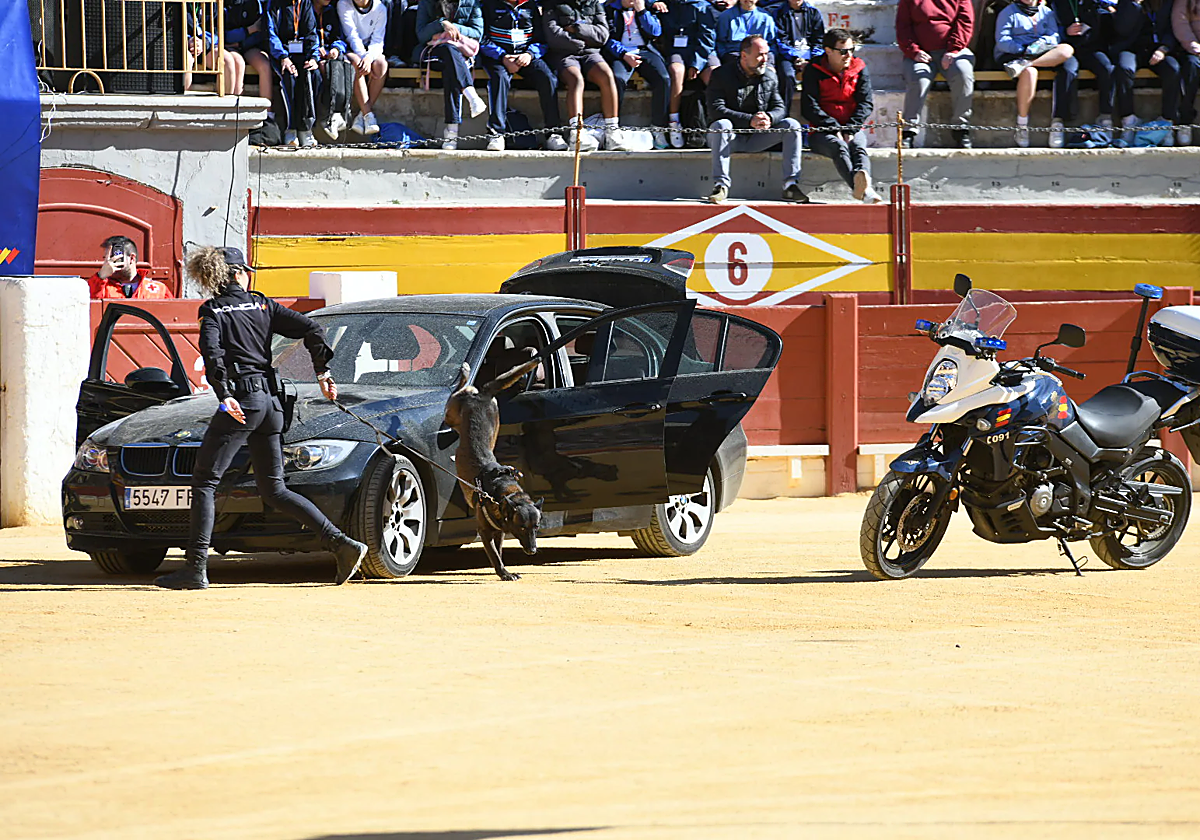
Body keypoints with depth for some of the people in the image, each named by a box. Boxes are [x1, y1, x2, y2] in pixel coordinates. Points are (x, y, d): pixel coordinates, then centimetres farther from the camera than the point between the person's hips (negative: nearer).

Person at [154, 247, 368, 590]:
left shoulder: (212, 311, 0)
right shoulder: (262, 305, 14)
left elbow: (212, 350, -18)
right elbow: (310, 328, 8)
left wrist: (223, 394, -26)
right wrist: (323, 372, 13)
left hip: (240, 401, -6)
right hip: (270, 400, 6)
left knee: (204, 481, -1)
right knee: (274, 490, 12)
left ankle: (196, 568, -10)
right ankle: (343, 545, 2)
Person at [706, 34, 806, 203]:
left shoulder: (770, 77, 9)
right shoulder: (721, 75, -6)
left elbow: (779, 108, 4)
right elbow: (715, 109, -18)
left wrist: (769, 118, -23)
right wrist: (750, 120, -29)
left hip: (757, 139, 4)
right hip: (732, 138, -4)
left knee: (791, 124, -16)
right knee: (721, 125, -36)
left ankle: (790, 185, -21)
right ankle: (721, 185, -35)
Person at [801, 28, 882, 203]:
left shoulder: (859, 68, 11)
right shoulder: (814, 71, 3)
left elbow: (866, 103, 5)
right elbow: (809, 107, -4)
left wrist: (850, 130, -11)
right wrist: (833, 128, -15)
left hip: (853, 129, 3)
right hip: (821, 132, -3)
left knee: (858, 146, -33)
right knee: (839, 147, -36)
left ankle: (863, 179, -65)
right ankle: (860, 188, -64)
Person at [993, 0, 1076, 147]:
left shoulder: (1047, 12, 24)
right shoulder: (1008, 12, 13)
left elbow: (1055, 37, 8)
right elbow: (1002, 41, -1)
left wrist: (1040, 43, -14)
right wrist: (1023, 50, -17)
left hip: (1044, 55, 4)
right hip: (1012, 56, -4)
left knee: (1067, 50, -29)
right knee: (1029, 72, -40)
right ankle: (1022, 125, -33)